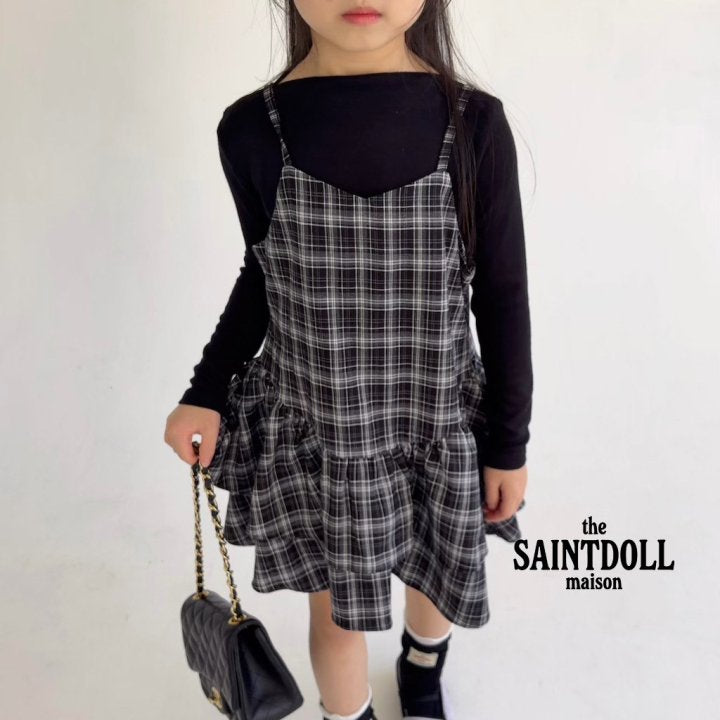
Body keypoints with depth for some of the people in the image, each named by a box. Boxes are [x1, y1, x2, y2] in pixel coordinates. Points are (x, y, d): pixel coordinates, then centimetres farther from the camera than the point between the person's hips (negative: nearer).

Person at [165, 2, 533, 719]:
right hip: (312, 432, 0)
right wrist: (207, 392, 0)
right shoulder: (252, 129, -13)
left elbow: (503, 295, -6)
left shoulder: (475, 123, -15)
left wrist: (510, 442, -1)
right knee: (335, 607, 18)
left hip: (440, 426, 1)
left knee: (436, 574, 25)